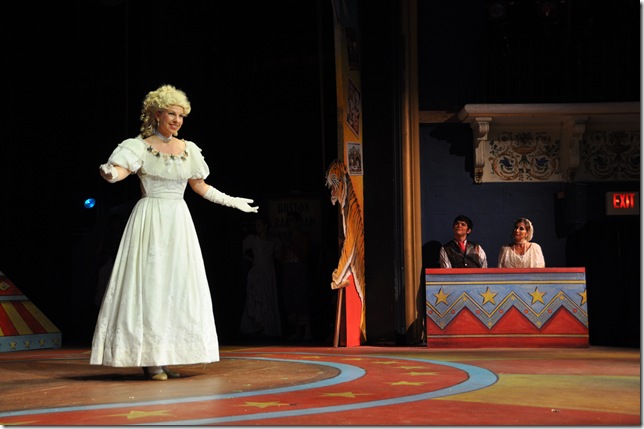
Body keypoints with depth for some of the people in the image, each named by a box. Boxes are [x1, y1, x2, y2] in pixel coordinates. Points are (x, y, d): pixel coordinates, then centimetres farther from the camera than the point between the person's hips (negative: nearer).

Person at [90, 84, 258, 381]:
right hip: (150, 222, -5)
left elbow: (201, 187, 23)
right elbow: (118, 170, -20)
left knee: (179, 286, 2)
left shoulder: (188, 149, 12)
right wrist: (108, 172, -43)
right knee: (150, 285, -8)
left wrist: (233, 201, 25)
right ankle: (150, 359, -5)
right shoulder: (140, 147, -3)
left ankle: (167, 356, 9)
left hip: (178, 222, 5)